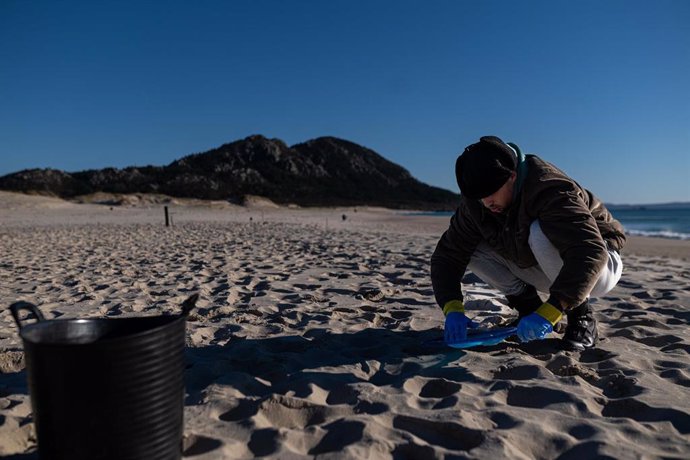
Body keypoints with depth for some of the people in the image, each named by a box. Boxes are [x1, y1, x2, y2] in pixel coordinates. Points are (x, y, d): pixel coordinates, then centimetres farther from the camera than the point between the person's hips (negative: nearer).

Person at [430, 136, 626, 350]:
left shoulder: (549, 190, -33)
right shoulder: (474, 204, -13)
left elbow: (590, 253, -44)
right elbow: (447, 254, -14)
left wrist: (548, 313, -50)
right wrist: (453, 309, -29)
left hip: (599, 265, -5)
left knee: (540, 234, -37)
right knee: (473, 249, -14)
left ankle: (581, 318, -16)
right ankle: (529, 307, 2)